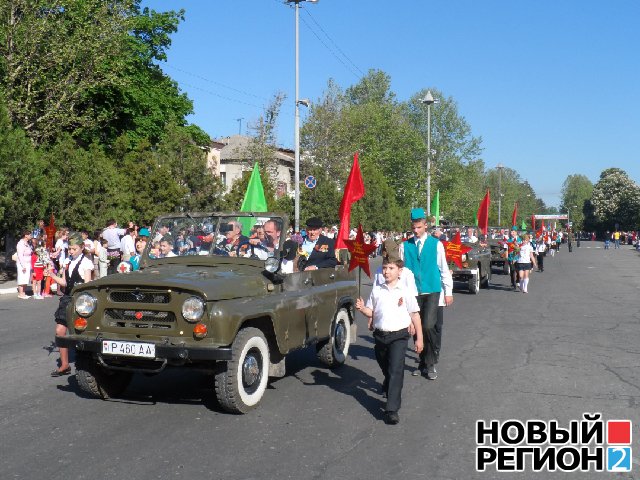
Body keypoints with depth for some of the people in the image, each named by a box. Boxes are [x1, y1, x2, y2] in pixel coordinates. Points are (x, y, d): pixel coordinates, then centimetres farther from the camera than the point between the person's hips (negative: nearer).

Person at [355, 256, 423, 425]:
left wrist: (419, 338, 0)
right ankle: (389, 386, 51)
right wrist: (362, 309, -10)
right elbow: (371, 311, 13)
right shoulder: (376, 290, 6)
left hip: (399, 335, -4)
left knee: (396, 370, -12)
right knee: (385, 368, 20)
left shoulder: (405, 291, -3)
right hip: (380, 334, 4)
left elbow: (415, 315, 1)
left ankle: (392, 409, -12)